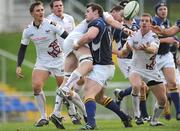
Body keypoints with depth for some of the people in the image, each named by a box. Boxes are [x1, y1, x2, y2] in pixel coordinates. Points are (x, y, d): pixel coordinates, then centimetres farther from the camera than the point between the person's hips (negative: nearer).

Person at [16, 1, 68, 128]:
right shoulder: (28, 30, -2)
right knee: (36, 86, -18)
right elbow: (22, 49, 8)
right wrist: (19, 66, 1)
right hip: (42, 62, 3)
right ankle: (43, 117, -7)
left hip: (58, 60, -3)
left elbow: (68, 38, -15)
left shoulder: (51, 24, -16)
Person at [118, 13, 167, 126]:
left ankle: (154, 120, 25)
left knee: (162, 100, 0)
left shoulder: (154, 37, -14)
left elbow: (153, 49, -37)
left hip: (151, 71, 1)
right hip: (136, 69, -1)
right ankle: (137, 113, -19)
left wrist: (146, 49, -61)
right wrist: (126, 50, -39)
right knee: (136, 86, -35)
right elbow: (122, 54, -15)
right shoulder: (134, 36, -8)